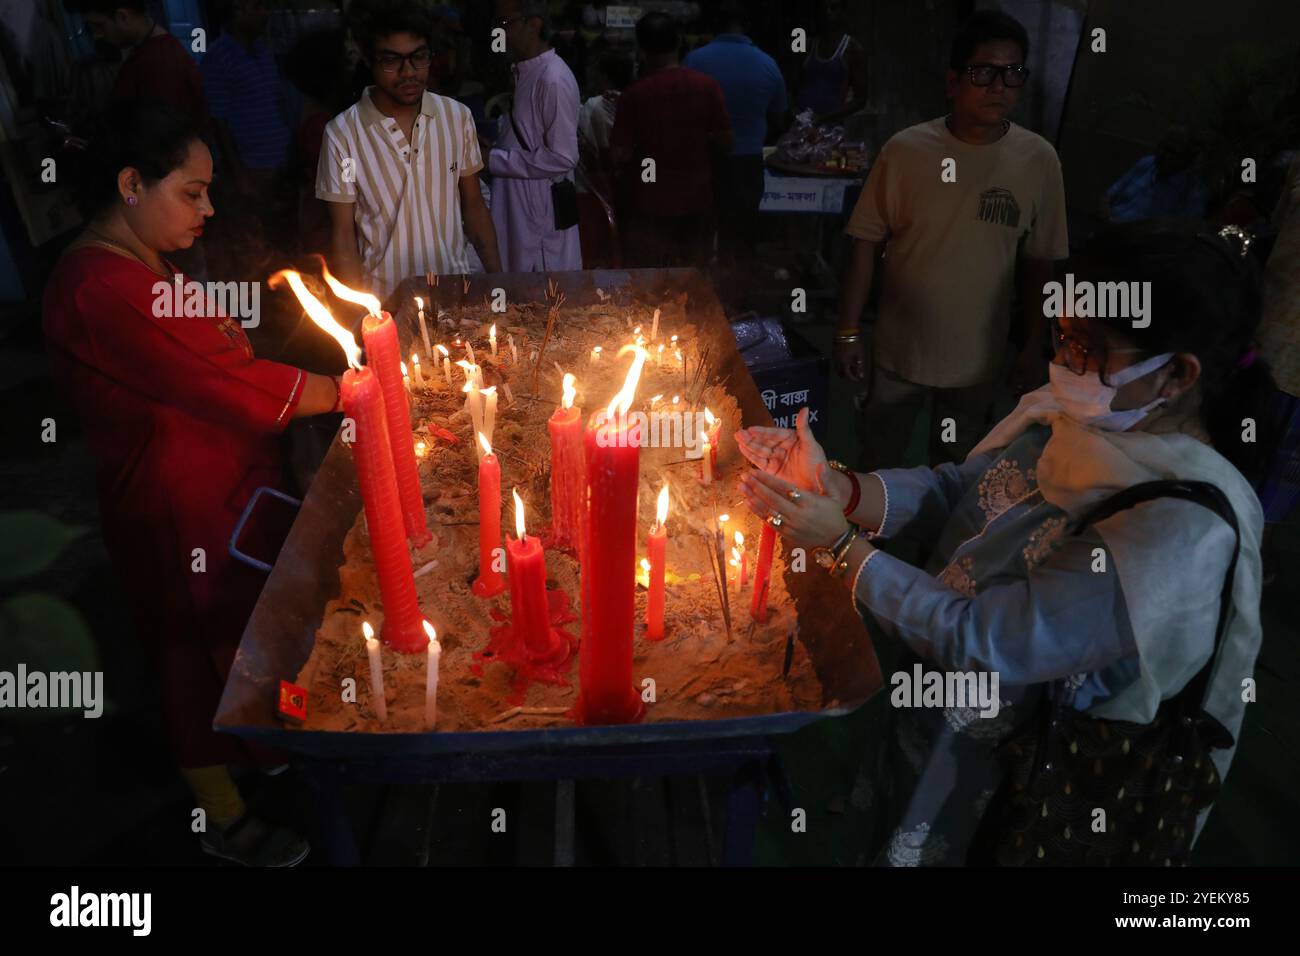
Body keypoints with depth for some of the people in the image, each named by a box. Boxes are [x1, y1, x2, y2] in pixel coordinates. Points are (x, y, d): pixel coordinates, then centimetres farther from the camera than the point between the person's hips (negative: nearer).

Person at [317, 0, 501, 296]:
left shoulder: (458, 117, -4)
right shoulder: (343, 134, -12)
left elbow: (473, 206, 5)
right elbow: (343, 237, -8)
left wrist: (498, 279, -1)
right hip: (384, 301, -2)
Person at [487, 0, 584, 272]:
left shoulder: (554, 80, -18)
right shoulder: (524, 73, 11)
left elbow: (563, 158, -22)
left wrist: (493, 159, -18)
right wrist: (491, 149, 4)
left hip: (543, 213, -9)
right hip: (520, 208, 9)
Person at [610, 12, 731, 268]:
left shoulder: (634, 94, -13)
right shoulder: (707, 86, -7)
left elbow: (621, 155, -12)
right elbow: (724, 144, -3)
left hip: (650, 201, -2)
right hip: (696, 198, 2)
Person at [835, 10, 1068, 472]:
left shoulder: (1039, 160, -8)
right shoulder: (905, 150, -13)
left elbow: (1038, 263, 1)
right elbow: (866, 245, -7)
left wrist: (1034, 347, 3)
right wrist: (848, 331, -7)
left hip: (978, 359, 1)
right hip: (899, 350, -1)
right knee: (877, 463, 17)